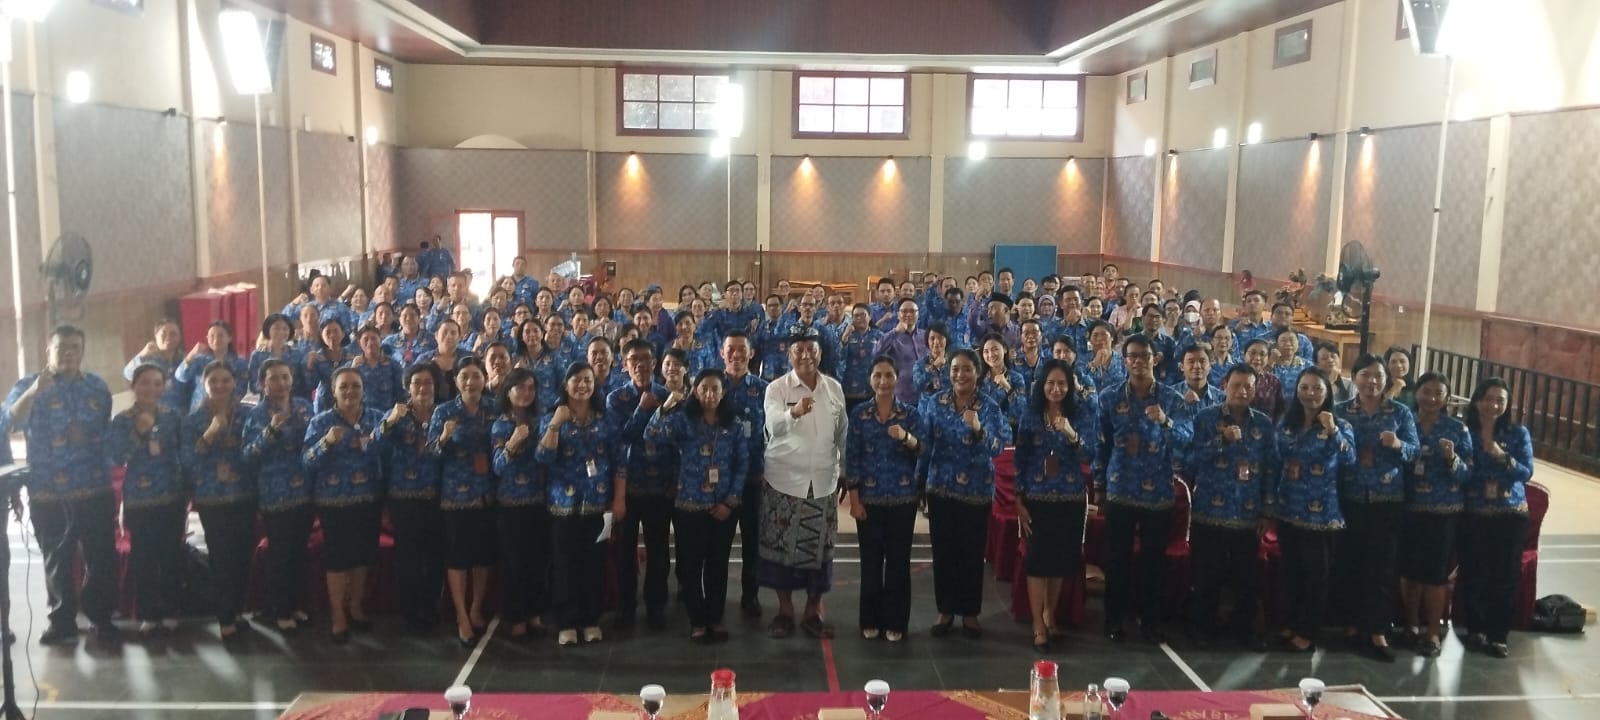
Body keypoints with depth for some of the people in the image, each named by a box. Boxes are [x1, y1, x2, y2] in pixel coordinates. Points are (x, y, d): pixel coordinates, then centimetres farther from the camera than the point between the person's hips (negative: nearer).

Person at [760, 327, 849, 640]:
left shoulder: (834, 388, 4)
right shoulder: (777, 388, -7)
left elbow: (842, 433, 14)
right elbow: (774, 426, -27)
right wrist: (794, 412, -47)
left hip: (823, 481, 3)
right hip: (784, 480, -3)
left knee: (819, 546, 7)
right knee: (782, 545, 4)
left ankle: (813, 611, 21)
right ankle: (785, 610, 19)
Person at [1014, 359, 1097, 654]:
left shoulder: (1082, 413, -2)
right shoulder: (1030, 415, -2)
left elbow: (1089, 456, -12)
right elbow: (1020, 460, 1)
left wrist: (1072, 435, -32)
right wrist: (1019, 501, -3)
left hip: (1071, 499, 1)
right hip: (1037, 498, -1)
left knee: (1061, 560, 12)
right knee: (1037, 560, -2)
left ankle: (1050, 615, 31)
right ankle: (1038, 627, 6)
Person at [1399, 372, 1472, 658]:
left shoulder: (1458, 429, -2)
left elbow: (1468, 474, -4)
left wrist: (1452, 458, -22)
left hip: (1443, 511, -2)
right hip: (1408, 508, 2)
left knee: (1436, 572, 2)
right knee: (1408, 570, 10)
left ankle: (1433, 632, 14)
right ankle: (1412, 625, 25)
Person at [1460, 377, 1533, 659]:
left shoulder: (1519, 433, 2)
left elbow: (1527, 473, -6)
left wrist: (1503, 458, -20)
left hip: (1511, 515, 1)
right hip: (1474, 515, 0)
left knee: (1505, 576, 2)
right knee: (1474, 574, 0)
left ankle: (1498, 635, 14)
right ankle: (1476, 629, 19)